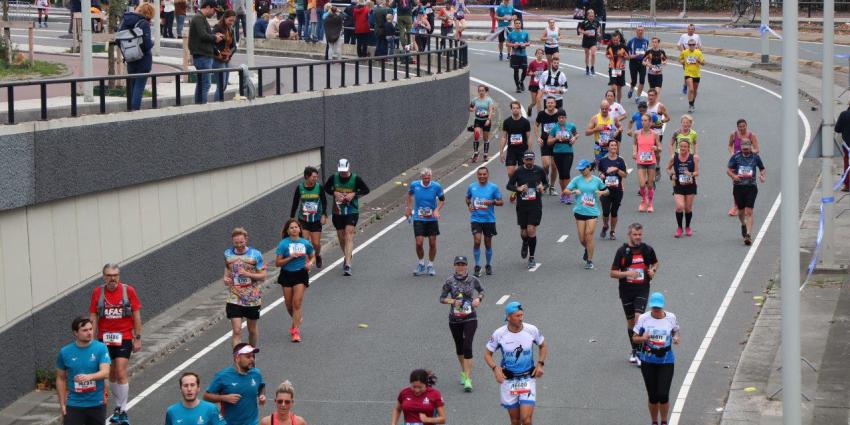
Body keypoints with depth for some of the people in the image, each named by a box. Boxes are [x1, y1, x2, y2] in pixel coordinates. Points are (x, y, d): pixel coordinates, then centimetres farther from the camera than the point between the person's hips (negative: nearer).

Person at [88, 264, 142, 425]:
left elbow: (136, 315, 0)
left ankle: (123, 411, -4)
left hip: (124, 338, -3)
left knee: (121, 374, -11)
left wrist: (138, 338, -1)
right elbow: (93, 318, 3)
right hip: (104, 339, 3)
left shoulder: (128, 290, -5)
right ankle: (118, 406, 26)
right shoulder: (97, 292, -1)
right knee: (111, 375, 11)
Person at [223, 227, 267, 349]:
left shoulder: (255, 254, -7)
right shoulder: (228, 254, 2)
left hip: (252, 299, 0)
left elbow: (263, 276, -6)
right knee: (236, 331, -10)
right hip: (234, 299, 1)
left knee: (252, 329, 16)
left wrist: (248, 274, -22)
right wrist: (226, 278, -3)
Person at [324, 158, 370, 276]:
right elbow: (326, 188, 13)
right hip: (338, 212, 3)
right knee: (341, 237, 12)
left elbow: (366, 190, 1)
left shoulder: (355, 179, -9)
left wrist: (354, 194, -14)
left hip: (352, 212, -3)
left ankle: (347, 264, -21)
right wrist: (335, 193, -8)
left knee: (349, 236, -15)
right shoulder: (334, 178, -3)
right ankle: (347, 256, 38)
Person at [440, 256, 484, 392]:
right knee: (459, 347, 15)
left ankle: (468, 380, -14)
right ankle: (464, 371, 40)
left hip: (470, 318, -2)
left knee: (467, 347, -14)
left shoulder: (472, 280, -3)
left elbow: (481, 290, 15)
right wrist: (453, 301, -19)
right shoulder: (450, 281, -5)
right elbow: (442, 298, -1)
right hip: (454, 319, 2)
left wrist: (479, 298, -6)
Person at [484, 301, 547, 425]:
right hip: (508, 381, 0)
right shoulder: (499, 334, -9)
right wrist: (495, 368, -16)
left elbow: (543, 346, 12)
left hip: (528, 379, 0)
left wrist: (540, 364, -2)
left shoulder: (532, 330, -7)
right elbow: (487, 354, 2)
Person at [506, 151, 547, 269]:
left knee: (531, 230, -10)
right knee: (523, 232, 7)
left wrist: (542, 186, -6)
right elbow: (509, 185, 3)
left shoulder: (539, 170, 0)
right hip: (522, 205, 1)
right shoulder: (518, 171, -2)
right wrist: (518, 188, -16)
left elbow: (545, 181, 16)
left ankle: (531, 258, 3)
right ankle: (525, 244, 45)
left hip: (535, 205, -1)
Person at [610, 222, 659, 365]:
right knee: (631, 321, 10)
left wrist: (653, 270, -1)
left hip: (642, 289, -1)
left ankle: (639, 351, -15)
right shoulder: (622, 251, -4)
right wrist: (626, 273, -21)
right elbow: (613, 273, -3)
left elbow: (656, 262, 21)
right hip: (626, 290, 1)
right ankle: (634, 350, 25)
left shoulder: (647, 249, 1)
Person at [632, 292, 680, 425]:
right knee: (653, 396, 5)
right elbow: (635, 338, 1)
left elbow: (675, 332, 14)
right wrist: (642, 338, -21)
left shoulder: (671, 318, -2)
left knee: (663, 395, -9)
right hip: (648, 362, 0)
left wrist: (676, 338, -9)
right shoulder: (643, 318, -5)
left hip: (666, 361, 0)